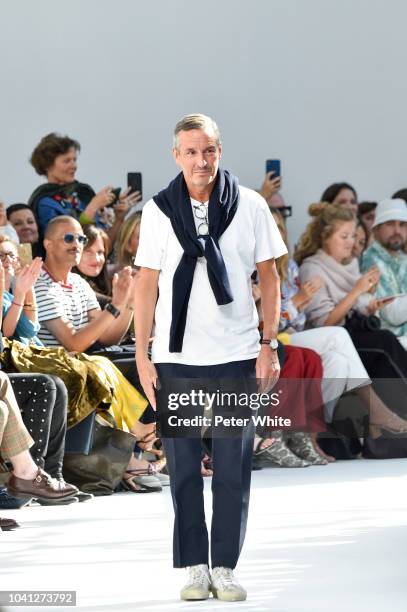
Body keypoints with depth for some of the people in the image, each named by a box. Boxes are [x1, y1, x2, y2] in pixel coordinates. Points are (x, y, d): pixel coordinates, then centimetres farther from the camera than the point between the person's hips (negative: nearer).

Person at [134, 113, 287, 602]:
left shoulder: (250, 206, 1)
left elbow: (268, 278, 6)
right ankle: (194, 566, 12)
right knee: (183, 466, 4)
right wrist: (142, 355, -1)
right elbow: (147, 283, 4)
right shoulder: (159, 210, 2)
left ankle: (224, 566, 7)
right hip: (176, 358, 1)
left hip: (236, 358, 0)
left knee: (233, 468, 0)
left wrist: (269, 346, 0)